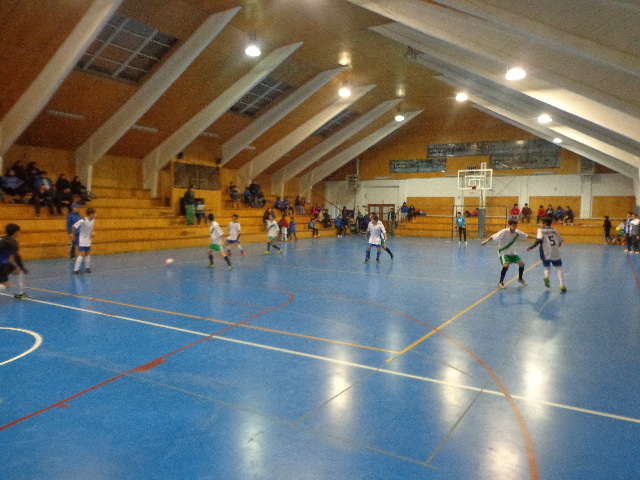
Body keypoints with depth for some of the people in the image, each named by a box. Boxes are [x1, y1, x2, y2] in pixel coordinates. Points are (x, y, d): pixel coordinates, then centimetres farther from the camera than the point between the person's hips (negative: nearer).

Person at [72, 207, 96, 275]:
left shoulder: (93, 220, -1)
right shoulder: (83, 221, -23)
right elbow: (74, 226, -14)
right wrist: (72, 234, -4)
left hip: (88, 241, 7)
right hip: (82, 241, -7)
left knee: (87, 254, 14)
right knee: (82, 254, -13)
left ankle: (87, 268, 25)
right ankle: (76, 270, -9)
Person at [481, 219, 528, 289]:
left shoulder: (517, 233, -7)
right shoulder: (504, 232, -24)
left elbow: (526, 236, 9)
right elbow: (493, 237, -25)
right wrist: (486, 241, -35)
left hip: (511, 252, 6)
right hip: (503, 252, -6)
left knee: (521, 263, 2)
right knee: (506, 265, -26)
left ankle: (520, 279, 29)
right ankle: (501, 282, -8)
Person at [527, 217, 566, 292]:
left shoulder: (541, 230, 4)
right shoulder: (554, 230, 15)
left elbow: (539, 240, -12)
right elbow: (560, 242, 15)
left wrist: (531, 247, -6)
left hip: (546, 253, -1)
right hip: (555, 252, 1)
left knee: (547, 267, 19)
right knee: (559, 268, 10)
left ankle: (546, 277, -13)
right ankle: (562, 285, -2)